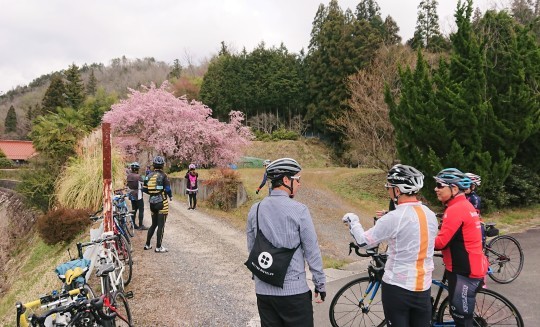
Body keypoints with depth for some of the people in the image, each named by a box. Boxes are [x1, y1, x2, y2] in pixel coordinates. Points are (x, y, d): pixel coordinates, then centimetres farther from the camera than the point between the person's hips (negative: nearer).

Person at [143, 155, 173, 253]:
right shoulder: (163, 175, -11)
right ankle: (158, 247, 3)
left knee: (153, 224, 19)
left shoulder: (149, 176, 6)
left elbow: (145, 189, 7)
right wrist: (170, 196, 5)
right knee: (161, 225, 0)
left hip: (152, 202, 6)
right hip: (162, 202, -6)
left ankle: (147, 244, 22)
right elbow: (167, 189, -15)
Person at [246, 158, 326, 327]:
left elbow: (251, 249, 10)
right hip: (294, 290, -5)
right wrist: (320, 284, 3)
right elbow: (312, 251, -9)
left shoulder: (255, 210, 1)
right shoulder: (299, 210, -14)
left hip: (263, 290, 5)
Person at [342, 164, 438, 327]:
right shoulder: (430, 215, 0)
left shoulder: (394, 218, -20)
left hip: (397, 288, -6)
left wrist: (352, 220, 6)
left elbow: (363, 241, -12)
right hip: (424, 288, 6)